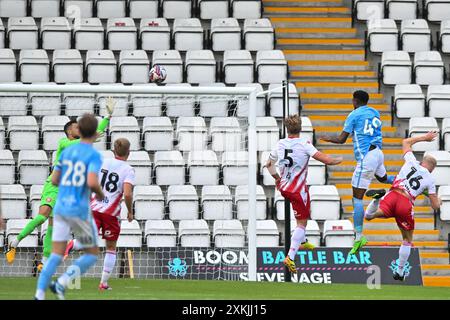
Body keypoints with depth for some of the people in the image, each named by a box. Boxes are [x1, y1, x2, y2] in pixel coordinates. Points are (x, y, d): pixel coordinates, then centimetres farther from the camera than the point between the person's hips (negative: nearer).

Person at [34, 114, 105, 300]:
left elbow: (54, 180, 13)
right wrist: (100, 193, -1)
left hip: (61, 208, 5)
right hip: (80, 210, -5)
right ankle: (61, 284, -8)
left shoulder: (67, 152, 10)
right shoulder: (93, 155, -9)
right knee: (92, 255, 11)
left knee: (56, 255, 4)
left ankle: (39, 295, -11)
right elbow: (92, 182, -22)